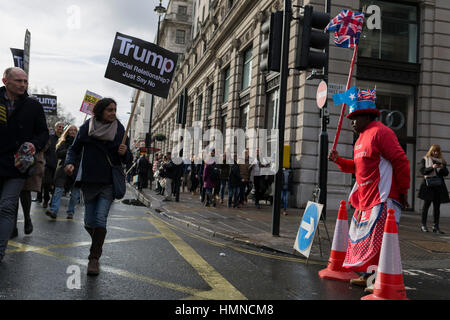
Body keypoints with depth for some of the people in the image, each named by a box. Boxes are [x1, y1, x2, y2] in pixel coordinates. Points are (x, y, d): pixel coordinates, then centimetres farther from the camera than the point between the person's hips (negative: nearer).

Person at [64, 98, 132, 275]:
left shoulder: (119, 130, 1)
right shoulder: (86, 128, 2)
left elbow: (128, 160, 5)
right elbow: (74, 149, 10)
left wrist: (124, 153, -17)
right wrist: (70, 163, -9)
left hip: (109, 183, -1)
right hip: (89, 181, 2)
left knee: (100, 219, -13)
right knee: (89, 223, 6)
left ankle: (94, 258, -3)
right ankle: (98, 241, 37)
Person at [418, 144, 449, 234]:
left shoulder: (442, 161, 15)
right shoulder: (425, 159, 7)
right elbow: (422, 171, -6)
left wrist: (443, 168, -11)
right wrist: (432, 167, -20)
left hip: (439, 186, 3)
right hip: (428, 185, -3)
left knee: (437, 206, 1)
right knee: (426, 204, -2)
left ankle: (436, 226, 4)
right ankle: (423, 225, 4)